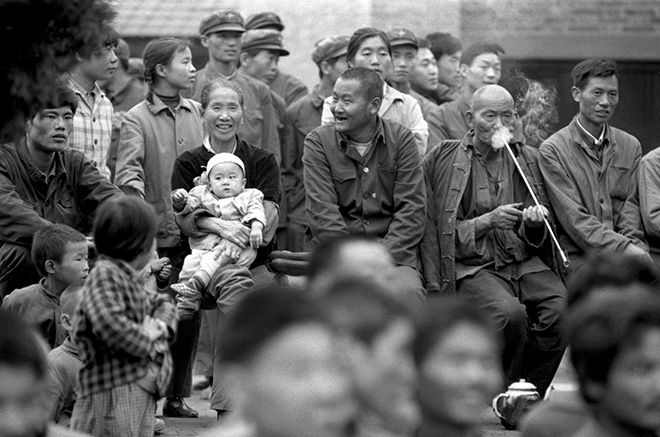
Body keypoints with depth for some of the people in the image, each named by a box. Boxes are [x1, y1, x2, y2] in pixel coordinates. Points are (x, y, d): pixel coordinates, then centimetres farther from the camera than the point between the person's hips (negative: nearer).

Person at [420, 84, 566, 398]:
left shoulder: (527, 158, 15)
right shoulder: (442, 160, 3)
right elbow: (435, 230, 0)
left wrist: (534, 224, -4)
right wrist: (487, 222, -11)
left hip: (525, 263, 4)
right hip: (472, 266, -4)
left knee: (564, 310, -25)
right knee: (510, 312, -34)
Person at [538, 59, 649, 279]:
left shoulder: (631, 146, 17)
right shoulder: (552, 150, 2)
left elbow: (632, 205, 10)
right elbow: (574, 219, -7)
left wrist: (633, 246, -11)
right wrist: (623, 247, -17)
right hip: (579, 258, -4)